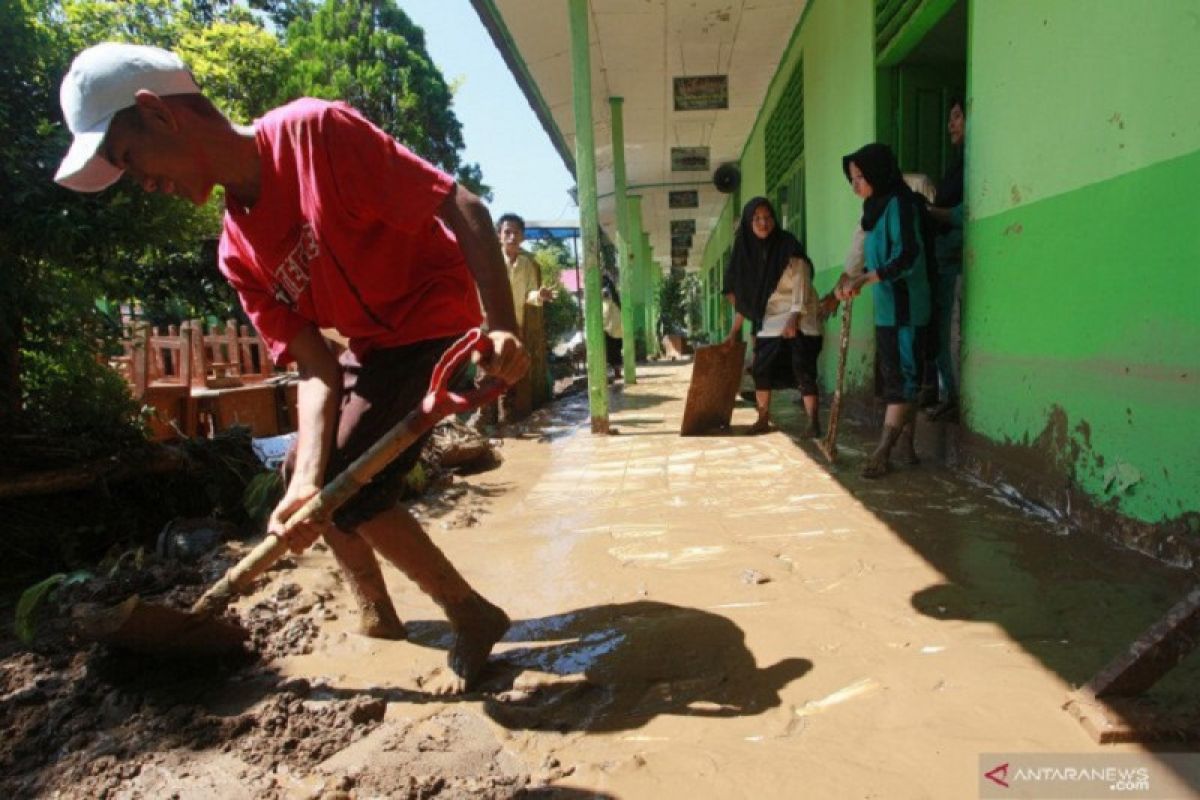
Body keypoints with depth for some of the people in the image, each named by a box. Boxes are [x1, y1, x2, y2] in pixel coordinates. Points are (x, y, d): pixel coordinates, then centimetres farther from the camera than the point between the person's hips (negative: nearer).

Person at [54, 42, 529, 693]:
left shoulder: (317, 133, -20)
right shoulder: (238, 254, 0)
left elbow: (462, 208, -24)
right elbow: (315, 368, -7)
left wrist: (502, 327, -35)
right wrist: (306, 480, -21)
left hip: (438, 323, -9)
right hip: (372, 342, 9)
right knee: (306, 466, 15)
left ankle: (474, 618, 4)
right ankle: (374, 612, 33)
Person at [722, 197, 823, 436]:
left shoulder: (789, 246, -12)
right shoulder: (747, 251, 2)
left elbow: (801, 284, -17)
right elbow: (744, 294, 7)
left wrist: (793, 319, -32)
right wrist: (734, 331, 5)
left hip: (799, 319, -5)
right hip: (770, 321, 5)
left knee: (803, 370, -11)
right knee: (761, 369, 2)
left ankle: (813, 421, -7)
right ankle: (763, 419, 13)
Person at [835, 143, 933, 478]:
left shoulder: (899, 203, -11)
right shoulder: (878, 208, 15)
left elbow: (907, 257, -20)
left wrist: (863, 279, -23)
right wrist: (854, 278, 8)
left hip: (904, 309, -9)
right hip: (887, 309, 9)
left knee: (900, 379, -6)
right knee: (894, 378, 11)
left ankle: (882, 453, -7)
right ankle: (907, 448, 19)